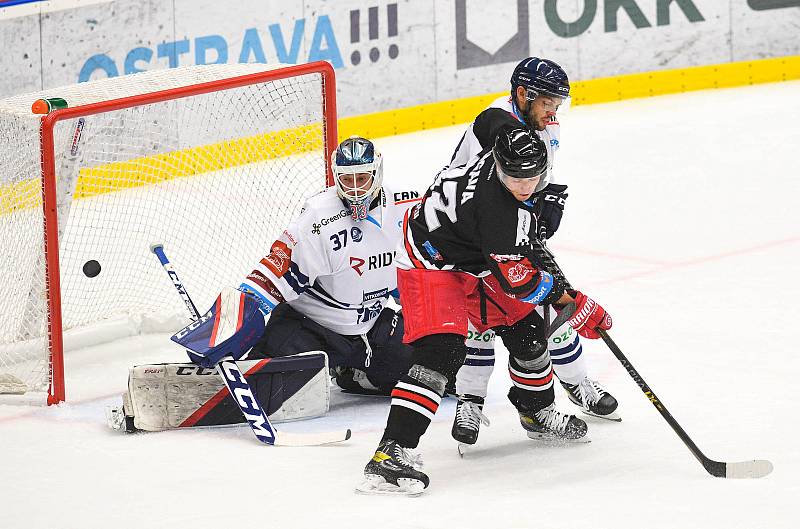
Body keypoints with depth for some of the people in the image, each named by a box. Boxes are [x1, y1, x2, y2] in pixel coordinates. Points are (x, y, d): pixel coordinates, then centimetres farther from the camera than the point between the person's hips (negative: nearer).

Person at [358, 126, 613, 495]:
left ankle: (538, 414, 43)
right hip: (431, 262, -10)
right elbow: (518, 278, -30)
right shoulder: (495, 205, -37)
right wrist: (572, 304, -18)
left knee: (526, 331, 15)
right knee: (441, 351, -26)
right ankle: (391, 453, -33)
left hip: (475, 261, 10)